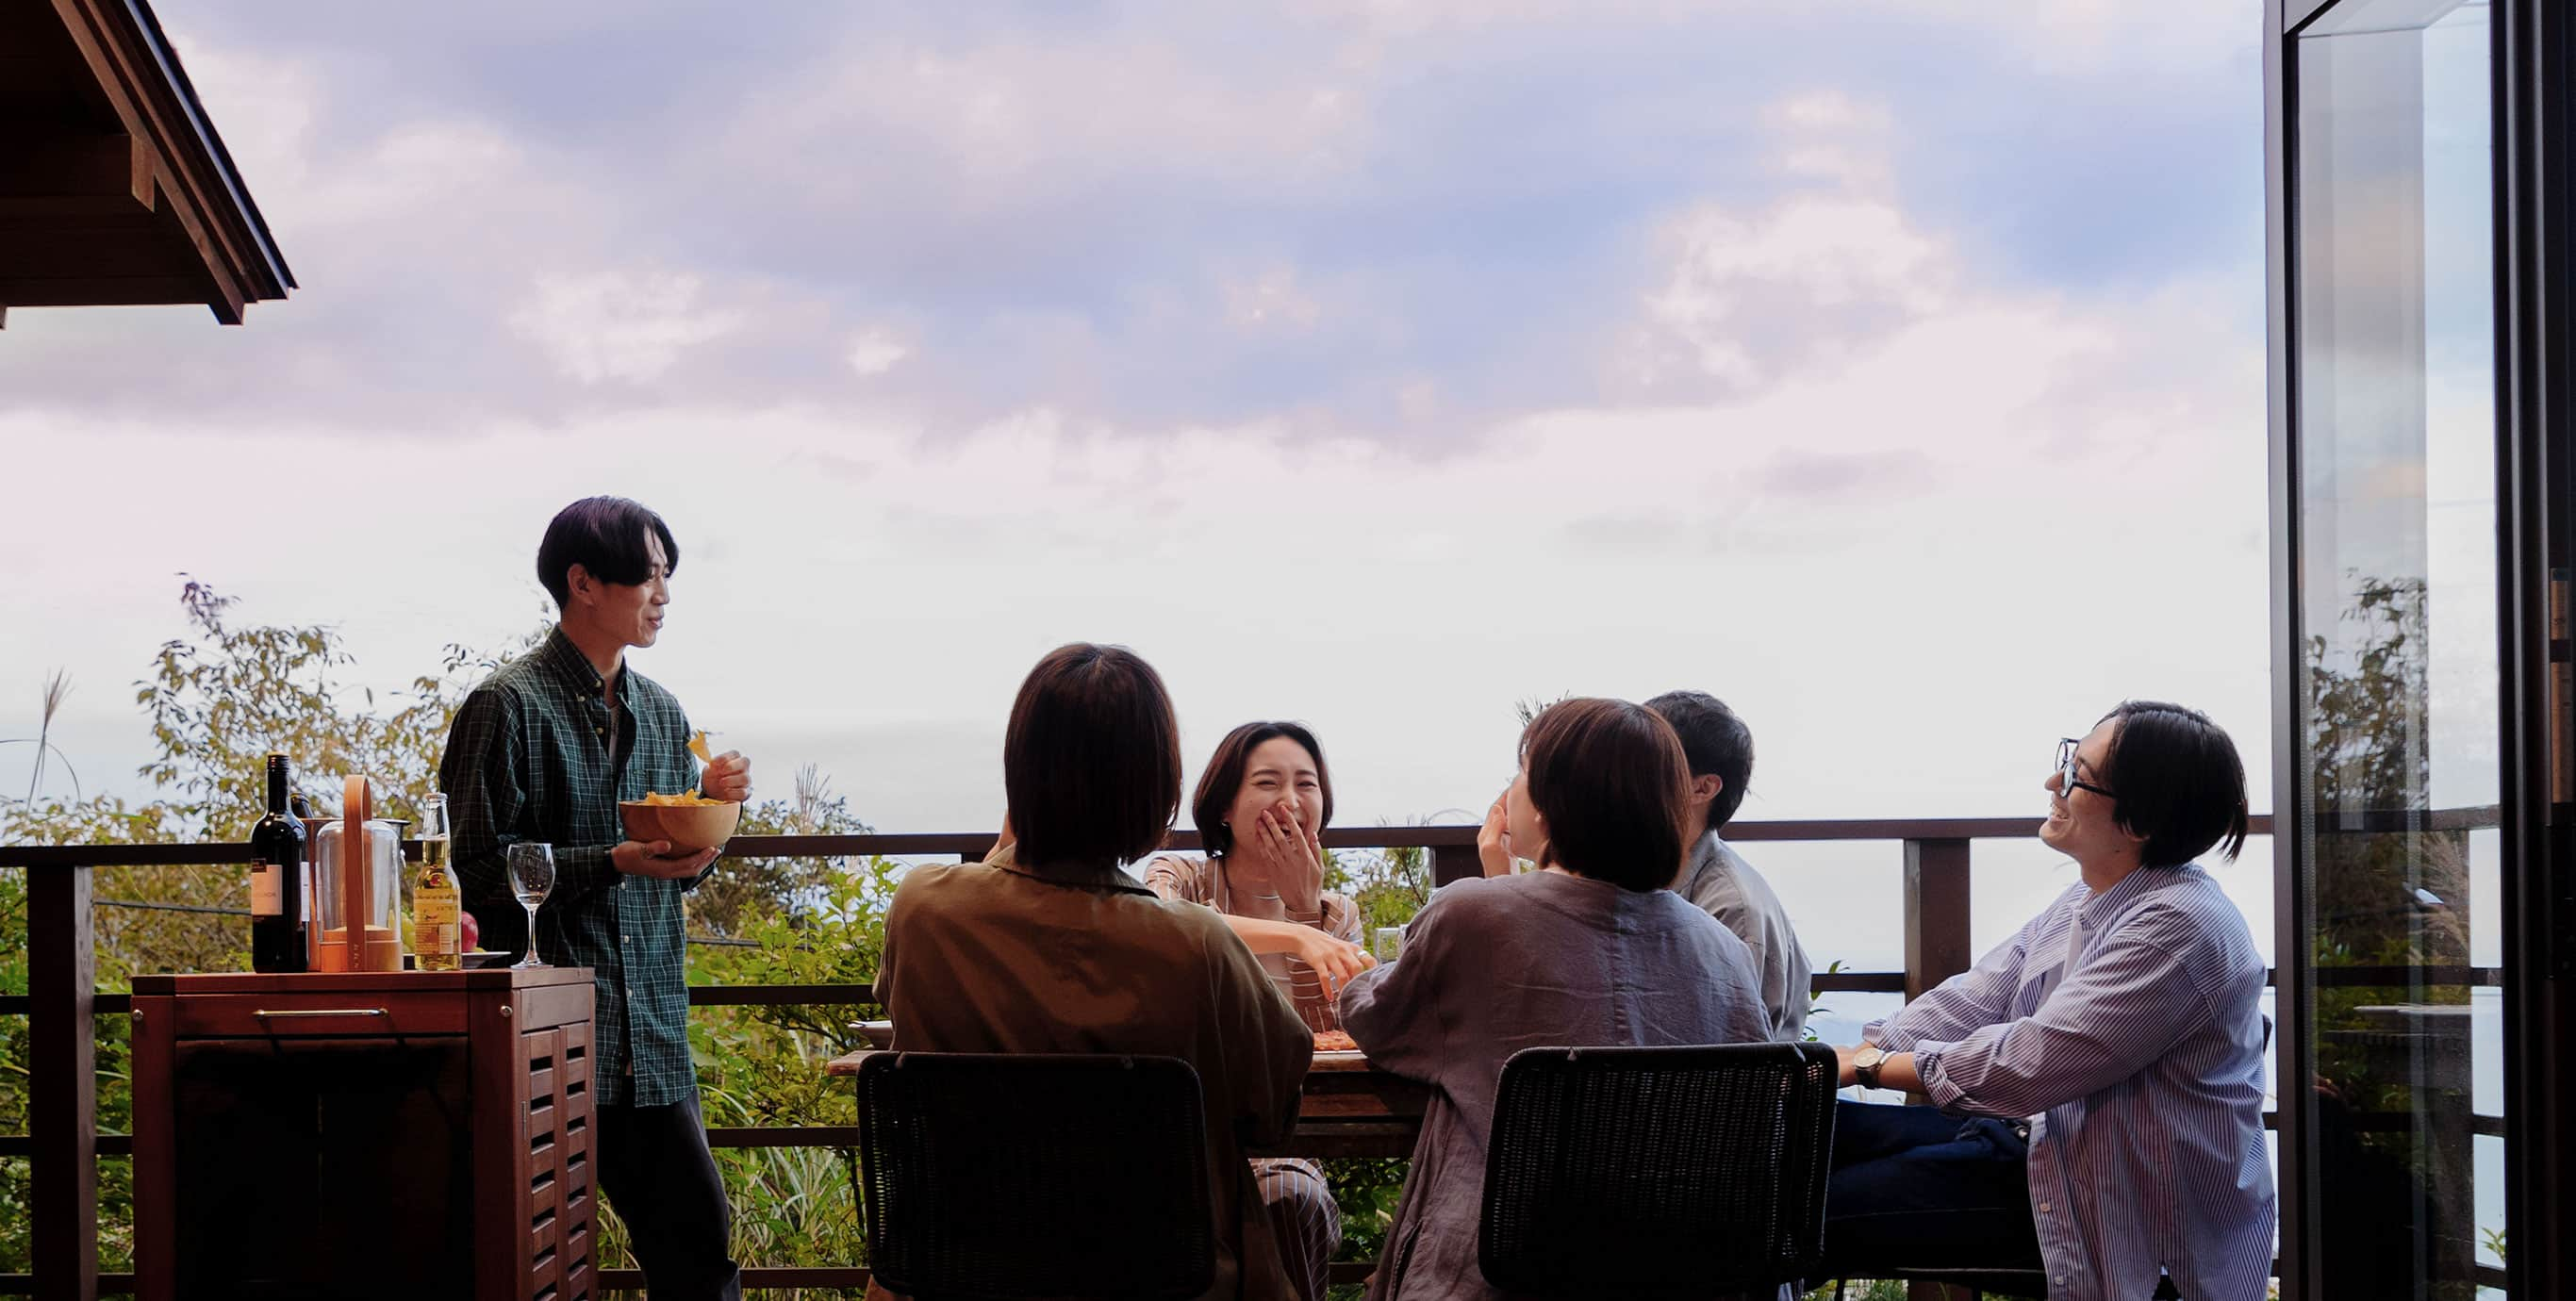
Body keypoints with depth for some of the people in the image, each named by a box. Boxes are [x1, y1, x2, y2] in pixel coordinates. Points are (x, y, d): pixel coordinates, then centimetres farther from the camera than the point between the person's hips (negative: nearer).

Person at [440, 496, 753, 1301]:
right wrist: (613, 863, -19)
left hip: (650, 1034, 6)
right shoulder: (510, 706, -7)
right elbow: (480, 868, -11)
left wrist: (710, 805, 0)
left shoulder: (660, 713, 15)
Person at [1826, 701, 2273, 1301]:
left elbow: (2030, 1063, -26)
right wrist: (1843, 1056, -4)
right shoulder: (2089, 903, 10)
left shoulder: (2181, 927, -24)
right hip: (2036, 1133, 10)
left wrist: (1870, 1065, -15)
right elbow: (1974, 999, 8)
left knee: (1799, 1218, -15)